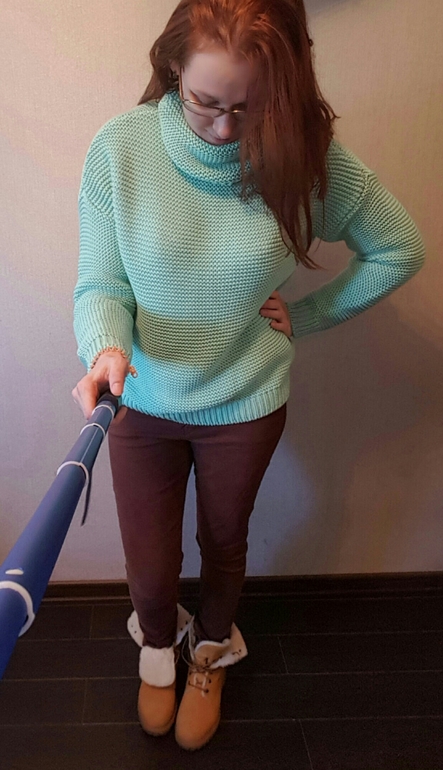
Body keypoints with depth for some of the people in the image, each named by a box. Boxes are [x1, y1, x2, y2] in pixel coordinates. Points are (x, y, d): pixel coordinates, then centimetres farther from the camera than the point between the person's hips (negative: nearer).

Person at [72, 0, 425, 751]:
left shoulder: (309, 156, -15)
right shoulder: (119, 147, -16)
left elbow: (400, 249, -3)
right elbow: (100, 285, -13)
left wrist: (308, 313, -6)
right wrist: (106, 347, -34)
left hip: (246, 407, 0)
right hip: (143, 403, 0)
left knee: (223, 546, 23)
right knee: (149, 569, 13)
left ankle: (211, 651, 58)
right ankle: (158, 644, 53)